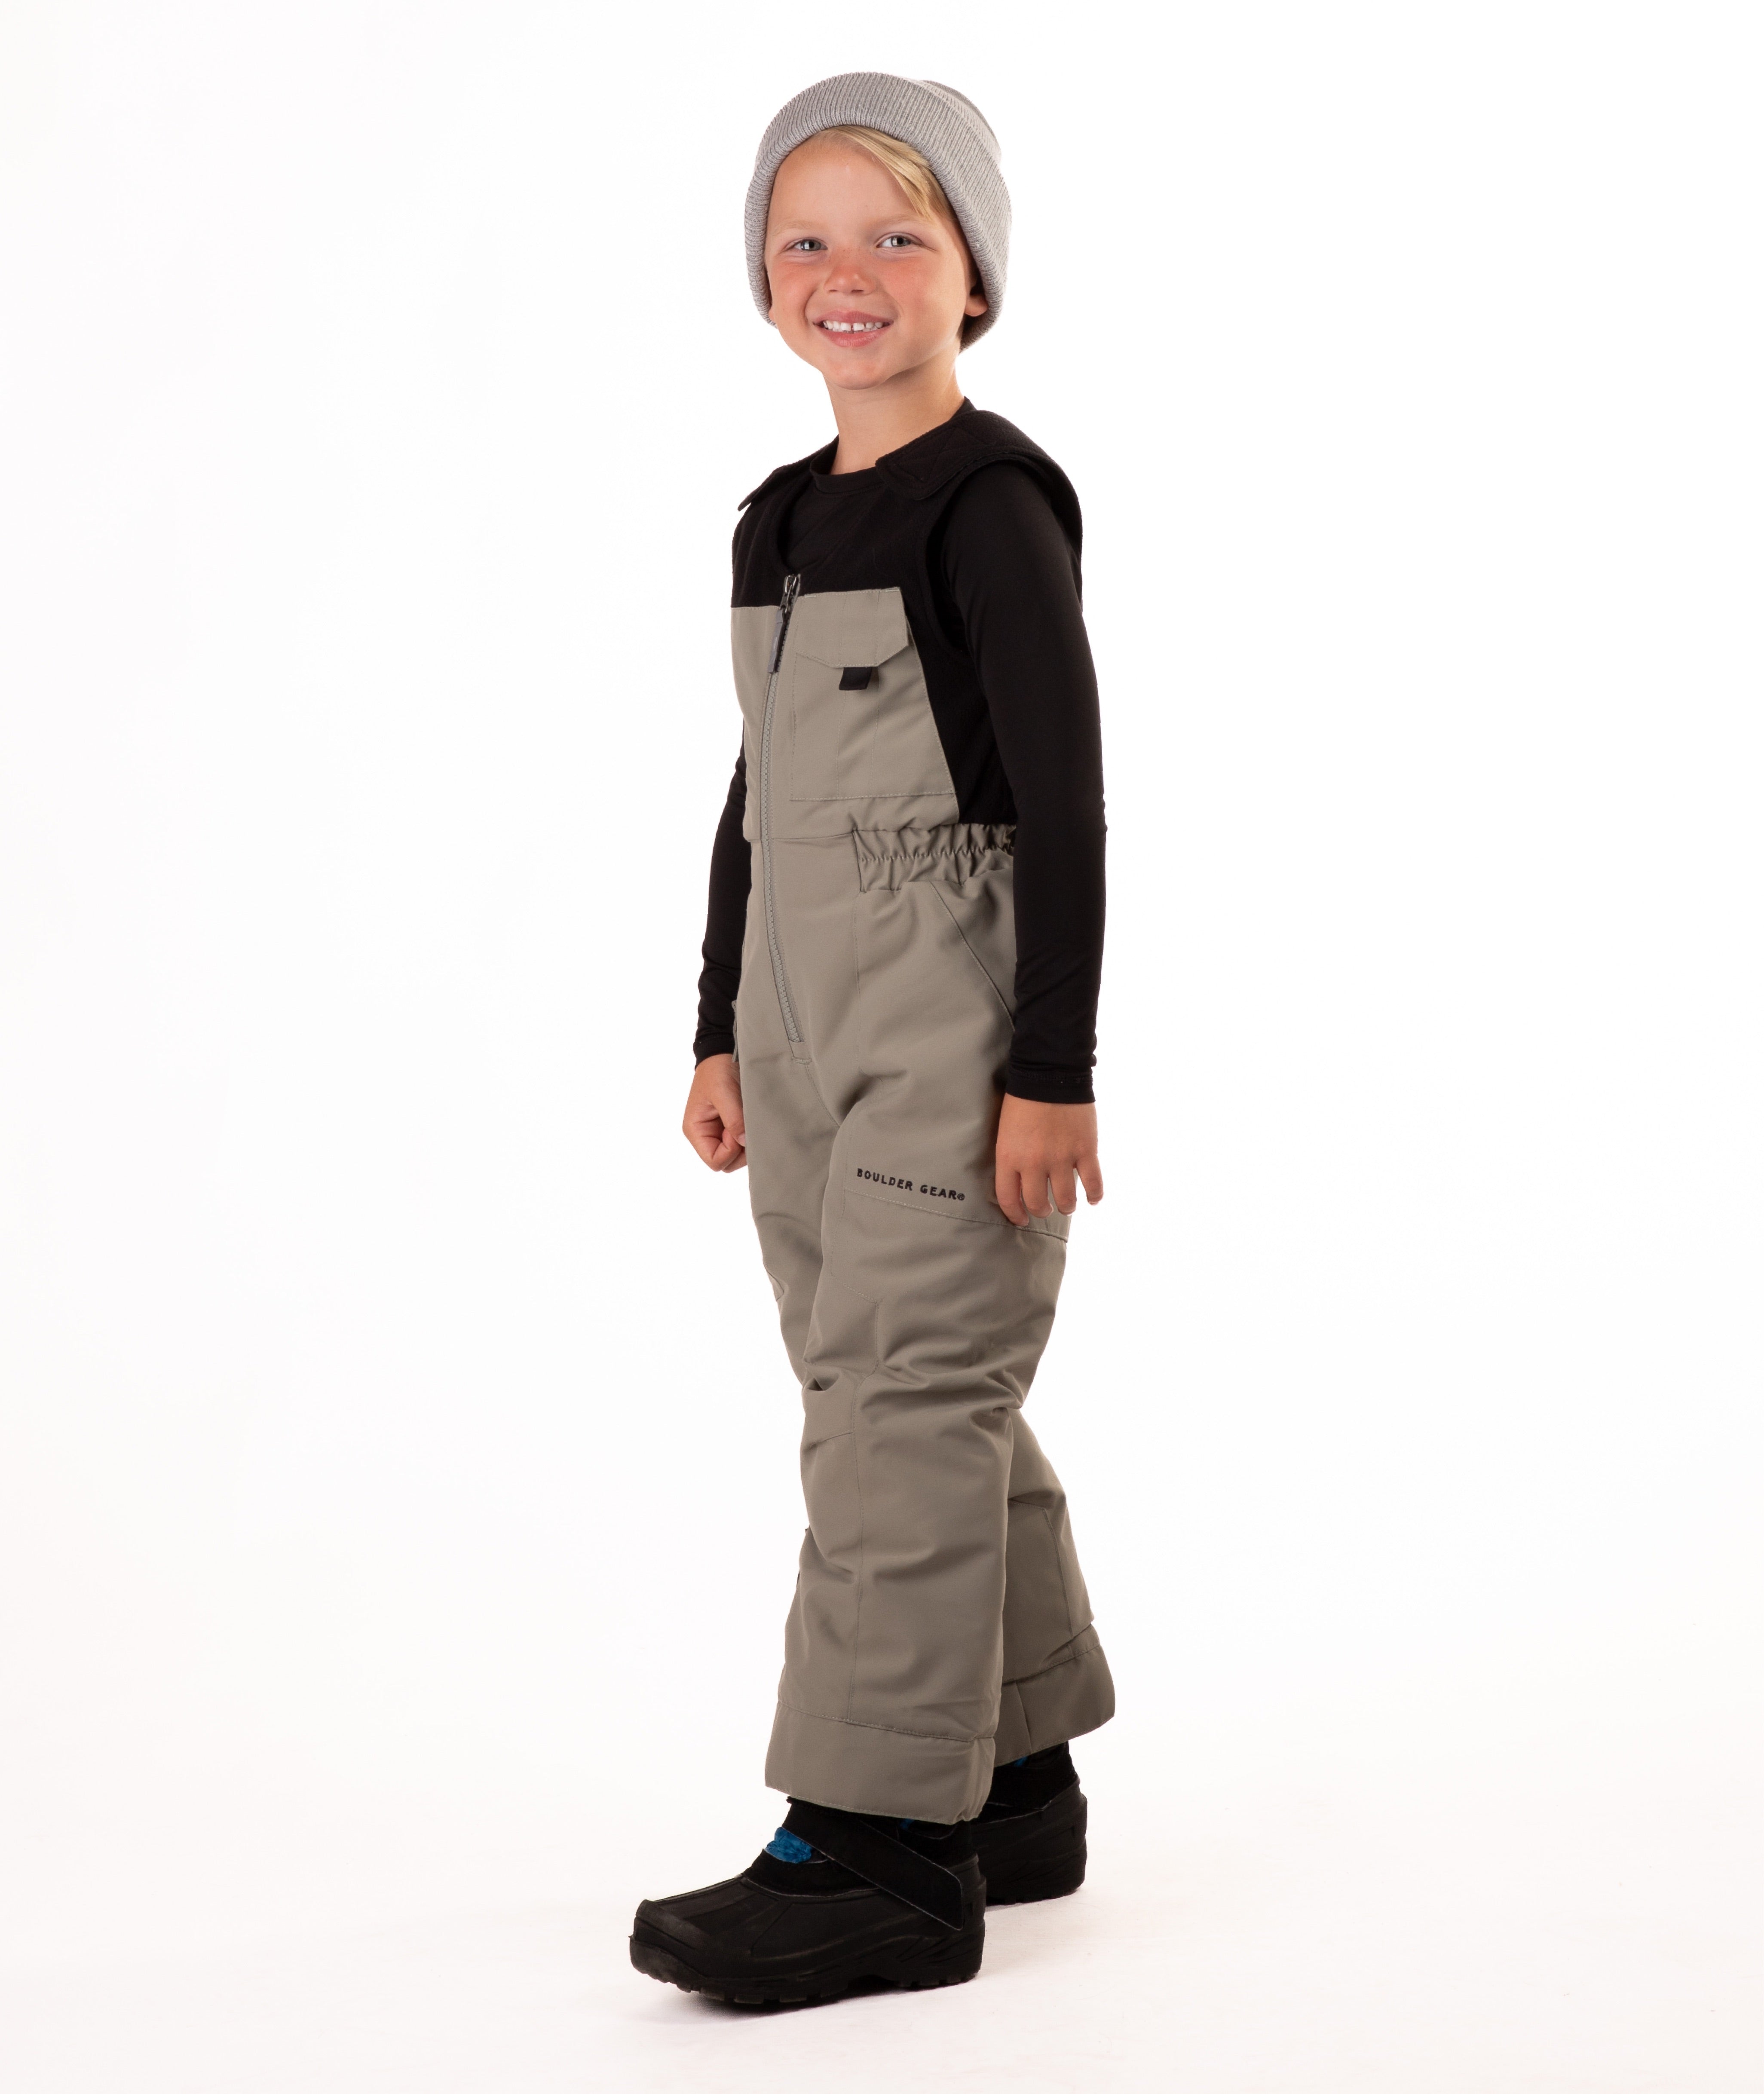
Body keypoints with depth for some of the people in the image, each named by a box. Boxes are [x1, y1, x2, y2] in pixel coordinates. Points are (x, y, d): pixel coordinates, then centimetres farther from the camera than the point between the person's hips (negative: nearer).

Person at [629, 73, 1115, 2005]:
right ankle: (1014, 1783, 25)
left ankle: (882, 1844, -6)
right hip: (806, 1027, 8)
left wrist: (1053, 1067, -17)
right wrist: (723, 1032, 17)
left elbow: (1062, 800, -14)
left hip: (956, 1029, -8)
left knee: (899, 1399, -11)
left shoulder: (992, 503, -9)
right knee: (924, 1406, 13)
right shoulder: (778, 522, 14)